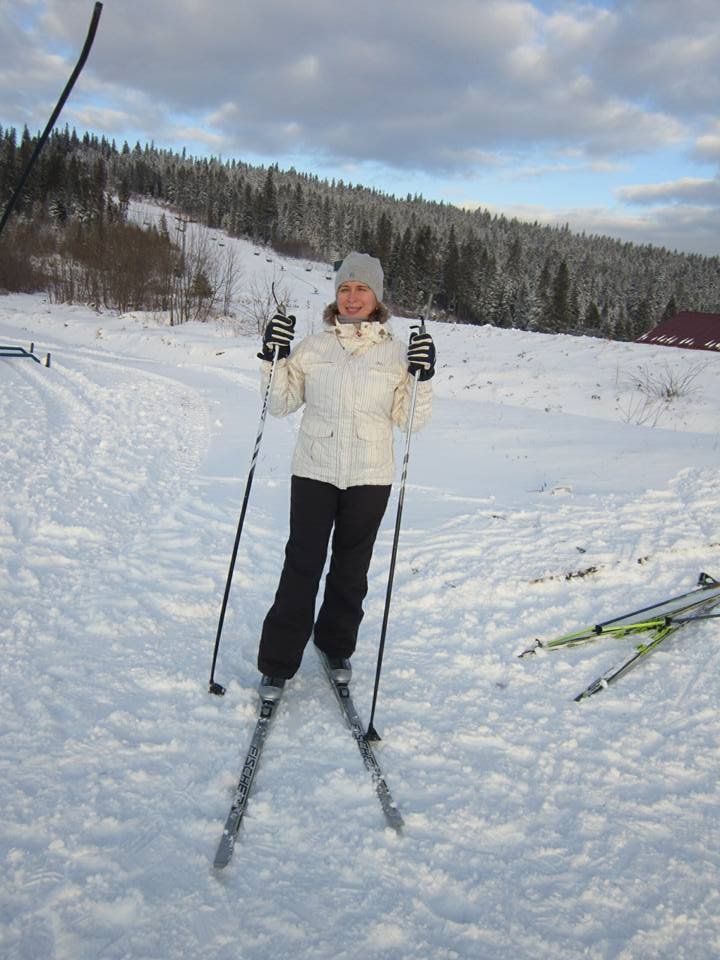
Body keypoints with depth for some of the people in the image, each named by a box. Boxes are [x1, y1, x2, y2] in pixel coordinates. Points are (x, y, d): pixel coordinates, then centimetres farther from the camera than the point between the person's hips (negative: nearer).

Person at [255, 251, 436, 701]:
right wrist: (274, 359, -7)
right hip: (314, 472, 0)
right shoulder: (313, 347, 4)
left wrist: (422, 378, -13)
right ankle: (278, 663, 11)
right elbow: (280, 404, 6)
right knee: (302, 566, -1)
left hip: (370, 477, 1)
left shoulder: (396, 352, 3)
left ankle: (337, 646, 34)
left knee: (352, 567, 14)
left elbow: (411, 420, 0)